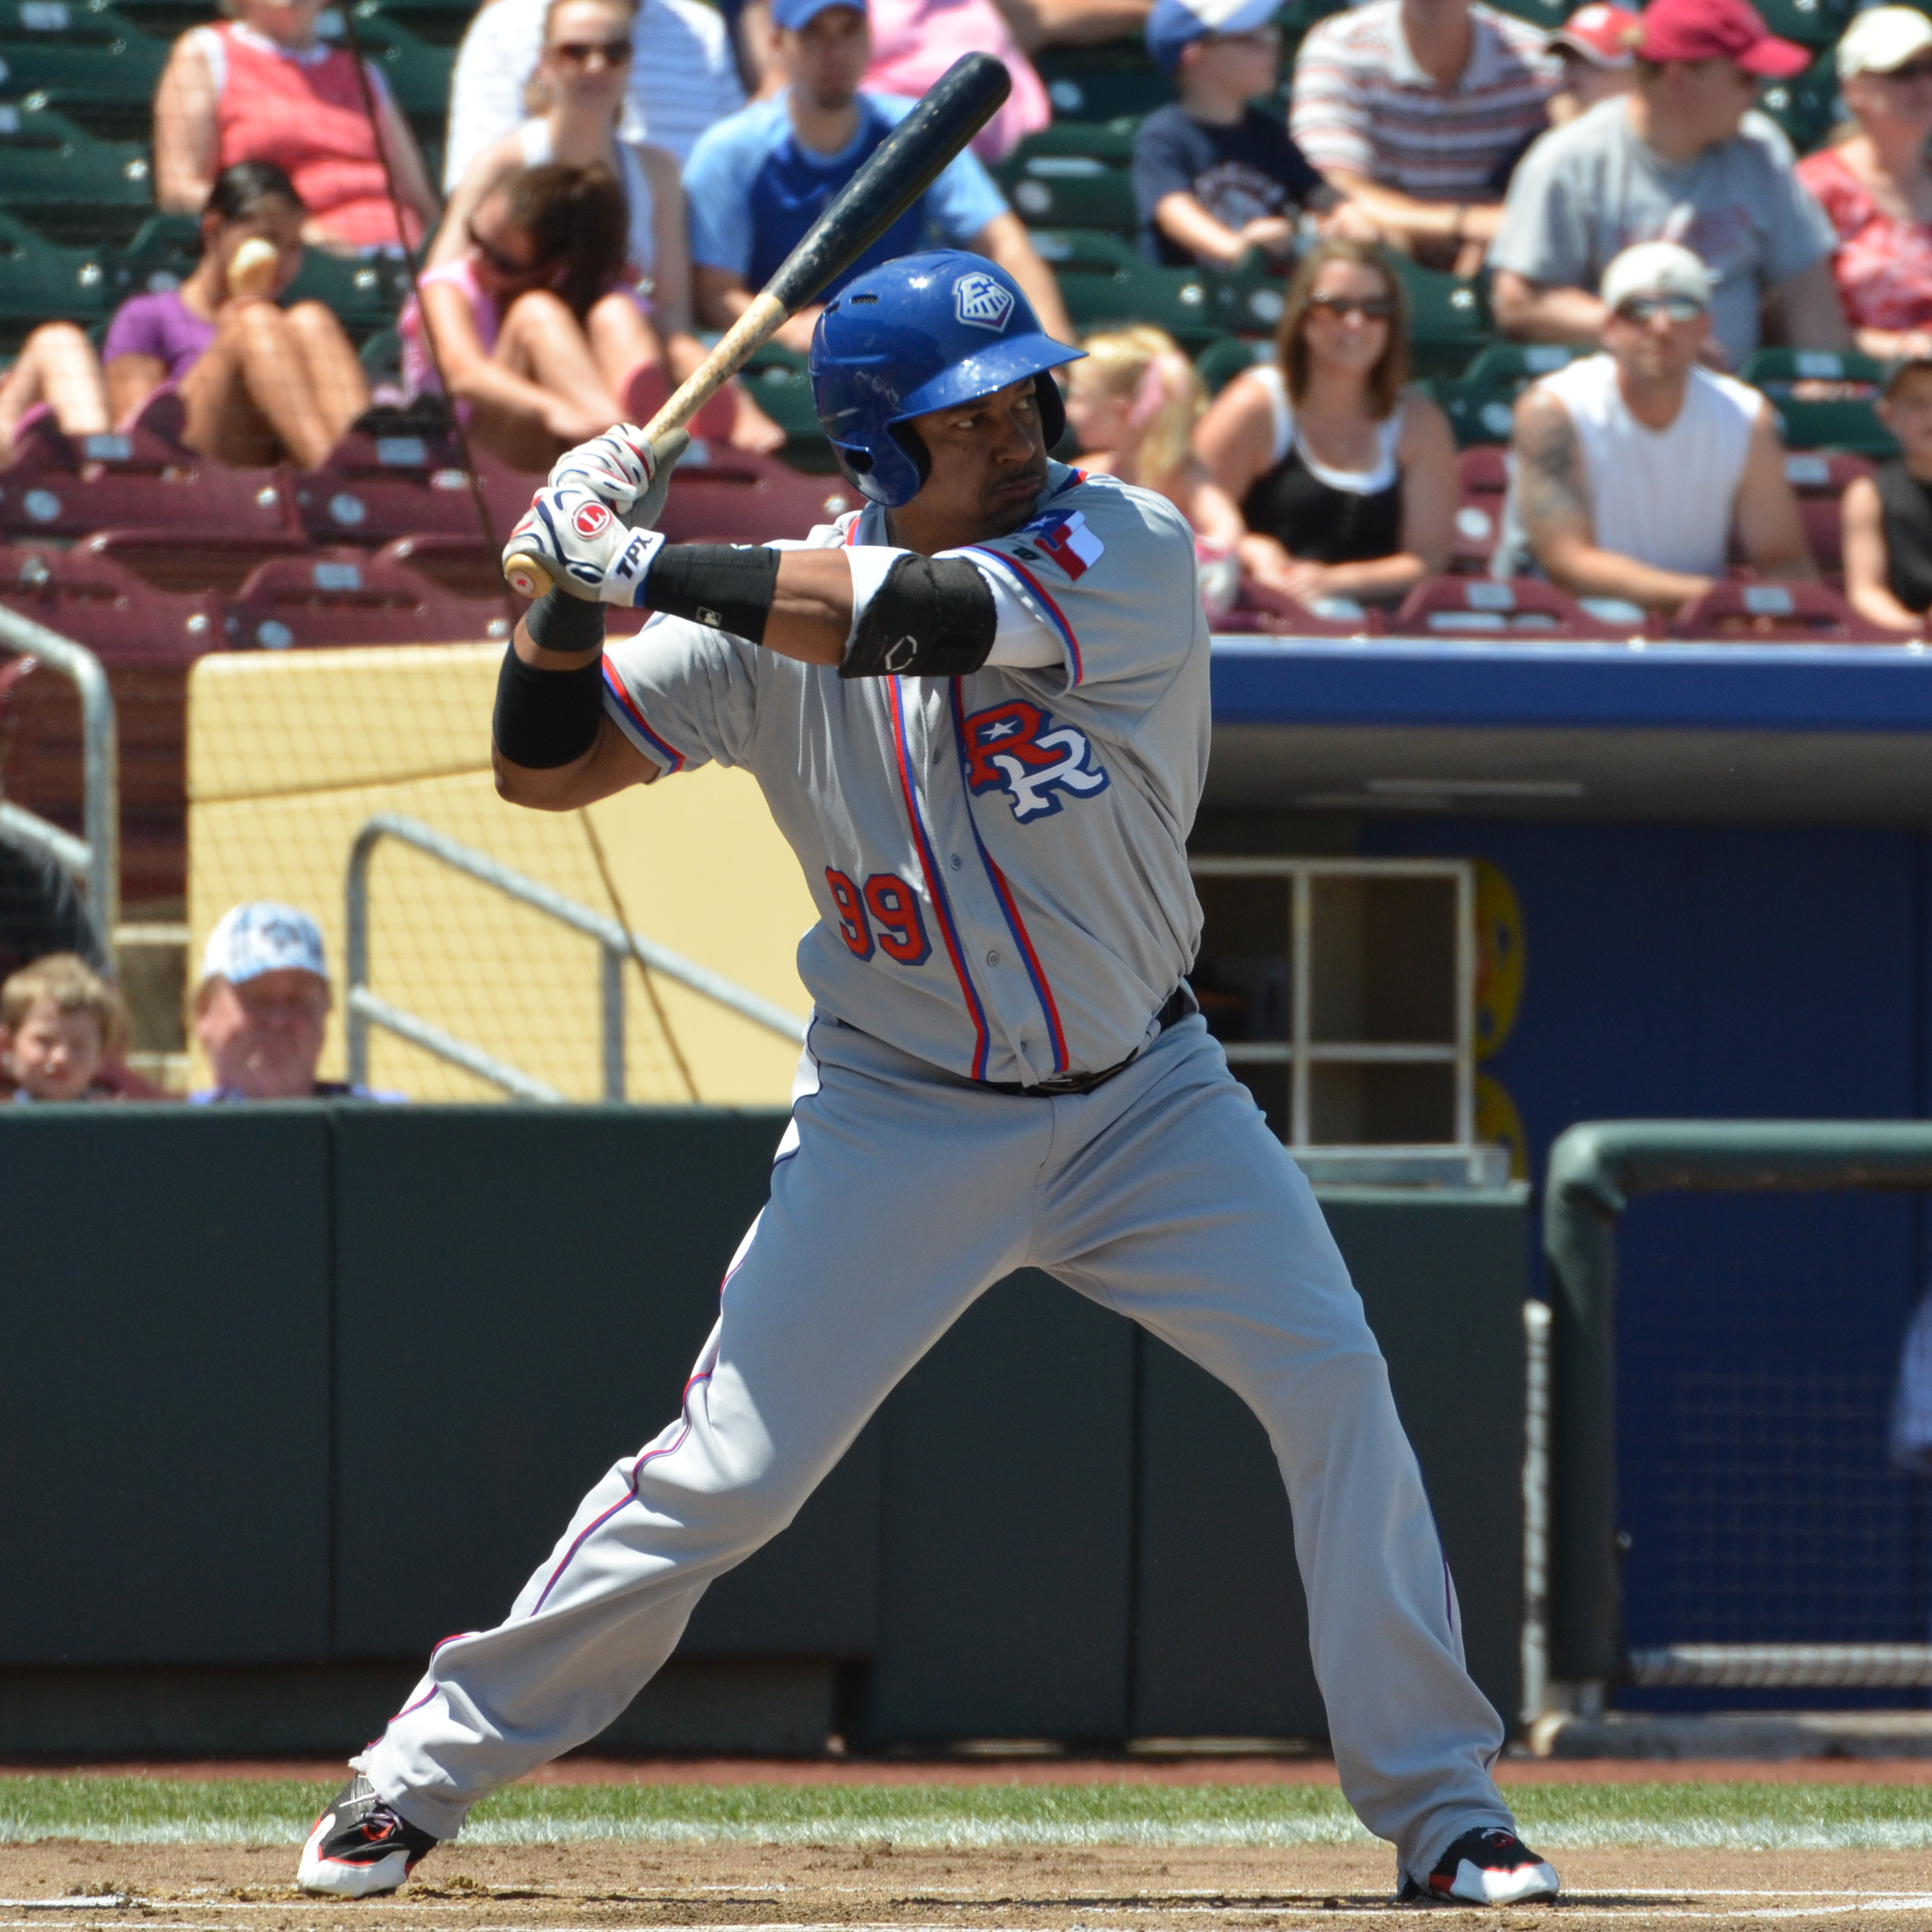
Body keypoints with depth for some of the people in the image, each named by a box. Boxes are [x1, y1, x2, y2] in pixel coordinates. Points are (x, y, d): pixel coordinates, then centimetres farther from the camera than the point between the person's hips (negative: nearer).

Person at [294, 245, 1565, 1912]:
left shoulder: (1128, 552, -15)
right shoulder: (777, 609, -9)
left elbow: (923, 614, -32)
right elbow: (543, 766, -4)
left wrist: (646, 568, -30)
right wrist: (572, 586, -22)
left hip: (1145, 1100, 0)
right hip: (901, 1116, 0)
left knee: (1336, 1388, -13)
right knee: (726, 1475, -6)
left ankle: (1437, 1806, -1)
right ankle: (420, 1775, 7)